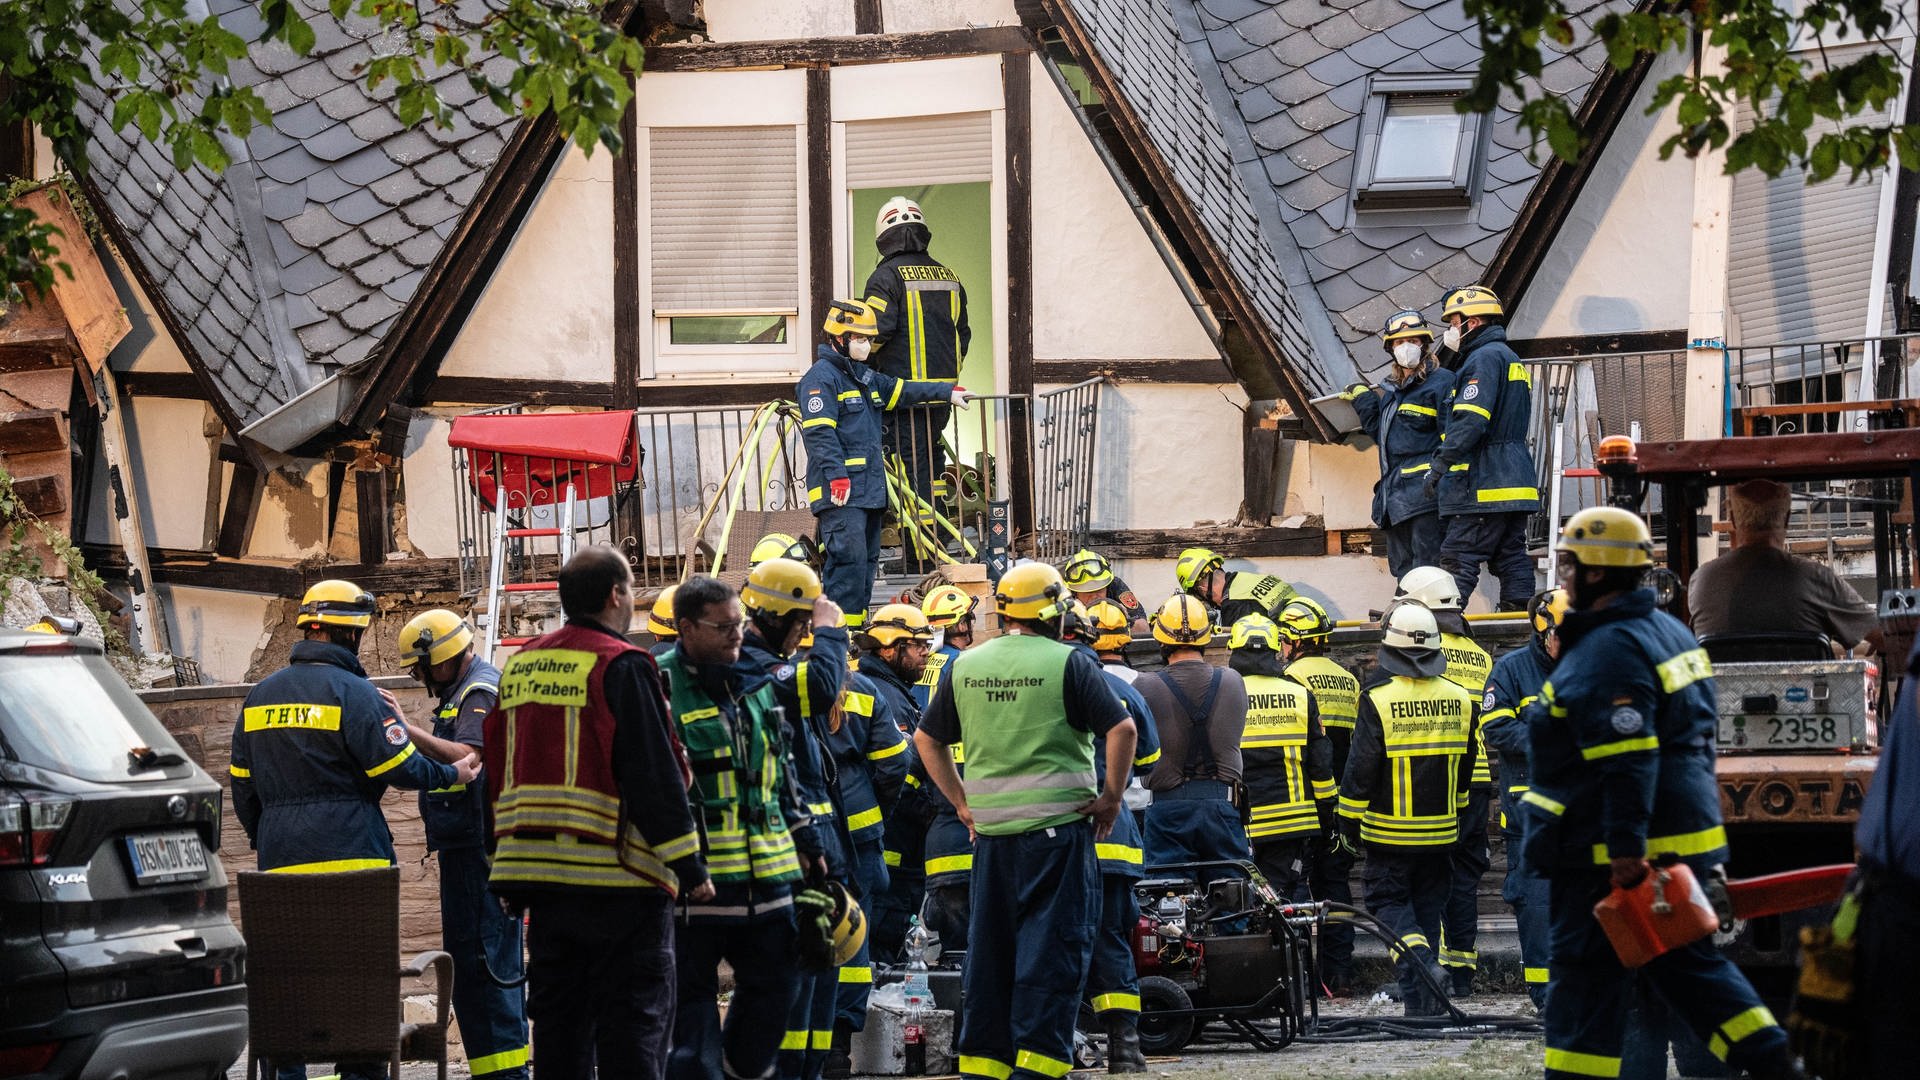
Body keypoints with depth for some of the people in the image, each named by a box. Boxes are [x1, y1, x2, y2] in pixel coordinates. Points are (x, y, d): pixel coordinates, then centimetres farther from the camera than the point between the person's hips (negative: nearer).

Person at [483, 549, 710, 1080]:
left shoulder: (520, 665, 12)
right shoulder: (622, 667, -10)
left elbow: (499, 773, 17)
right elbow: (654, 775, -14)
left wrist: (509, 863, 23)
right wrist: (689, 865, -9)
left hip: (540, 872, 7)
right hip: (620, 877, -7)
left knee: (558, 1016, 12)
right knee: (633, 1017, -4)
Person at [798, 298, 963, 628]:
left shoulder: (866, 377, 20)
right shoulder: (820, 378, -10)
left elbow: (902, 391, 33)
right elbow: (820, 433, -18)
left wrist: (947, 392, 29)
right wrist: (837, 476, -24)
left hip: (869, 488, 10)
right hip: (840, 490, -10)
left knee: (867, 559, 12)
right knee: (848, 557, -16)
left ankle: (858, 624, 18)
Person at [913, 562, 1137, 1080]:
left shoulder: (966, 666, 9)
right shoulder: (1067, 663, -7)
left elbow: (927, 738, 17)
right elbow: (1122, 729, -15)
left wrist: (960, 799, 20)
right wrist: (1111, 797, -5)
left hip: (990, 827, 5)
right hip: (1059, 824, -5)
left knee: (989, 946, 12)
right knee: (1053, 944, -2)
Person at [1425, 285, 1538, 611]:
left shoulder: (1484, 358, -9)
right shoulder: (1513, 361, 24)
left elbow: (1470, 419, -20)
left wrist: (1441, 464, -19)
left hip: (1483, 486, -10)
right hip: (1514, 483, 10)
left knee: (1458, 558, -12)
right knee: (1511, 557, 7)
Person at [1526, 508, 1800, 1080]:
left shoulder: (1608, 651, -19)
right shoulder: (1666, 631, 14)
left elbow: (1628, 761, -26)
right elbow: (1691, 737, 22)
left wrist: (1626, 850, -28)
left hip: (1609, 856, -10)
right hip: (1685, 838, 10)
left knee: (1587, 975, -3)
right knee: (1690, 965, 15)